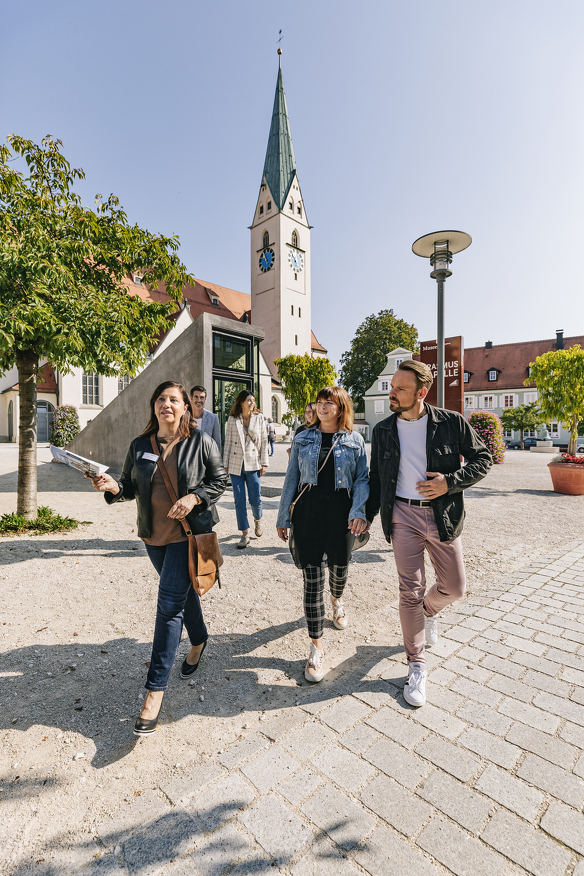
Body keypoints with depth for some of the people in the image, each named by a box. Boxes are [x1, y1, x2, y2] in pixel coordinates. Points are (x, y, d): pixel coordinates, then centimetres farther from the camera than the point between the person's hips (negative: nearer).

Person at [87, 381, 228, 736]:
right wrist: (114, 487, -13)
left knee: (169, 604, -5)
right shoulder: (140, 446, 4)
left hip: (188, 533, -4)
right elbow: (132, 486, 9)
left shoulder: (200, 441, -7)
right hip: (154, 535, 5)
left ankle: (156, 689, 7)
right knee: (183, 592, 22)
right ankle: (199, 640, 48)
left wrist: (193, 497, -18)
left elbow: (220, 479, -3)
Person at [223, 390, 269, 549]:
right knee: (239, 500, 1)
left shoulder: (259, 418, 5)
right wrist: (226, 464, 4)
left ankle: (257, 520, 33)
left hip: (253, 464, 0)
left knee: (255, 499, -1)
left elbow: (264, 441, 5)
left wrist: (264, 463, 0)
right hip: (236, 465, 1)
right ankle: (245, 534, 12)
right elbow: (228, 442, 7)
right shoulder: (232, 420, 5)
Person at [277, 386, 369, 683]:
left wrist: (359, 511, -16)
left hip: (341, 512, 1)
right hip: (308, 511, 0)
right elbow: (291, 479, 7)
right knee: (312, 579, -1)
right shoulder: (303, 438, 5)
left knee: (339, 566, 18)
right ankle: (316, 647, 13)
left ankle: (336, 600, 55)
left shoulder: (355, 441, 3)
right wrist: (283, 517, 7)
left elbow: (362, 479, 0)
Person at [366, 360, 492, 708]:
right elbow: (376, 478, 11)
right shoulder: (383, 430, 3)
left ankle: (429, 610, 48)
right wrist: (366, 517, 9)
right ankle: (417, 666, 21)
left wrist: (450, 481, -14)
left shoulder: (452, 423, -4)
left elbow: (483, 458, 2)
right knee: (410, 592, 3)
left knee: (454, 587, 12)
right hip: (403, 515, 0)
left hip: (443, 515, 0)